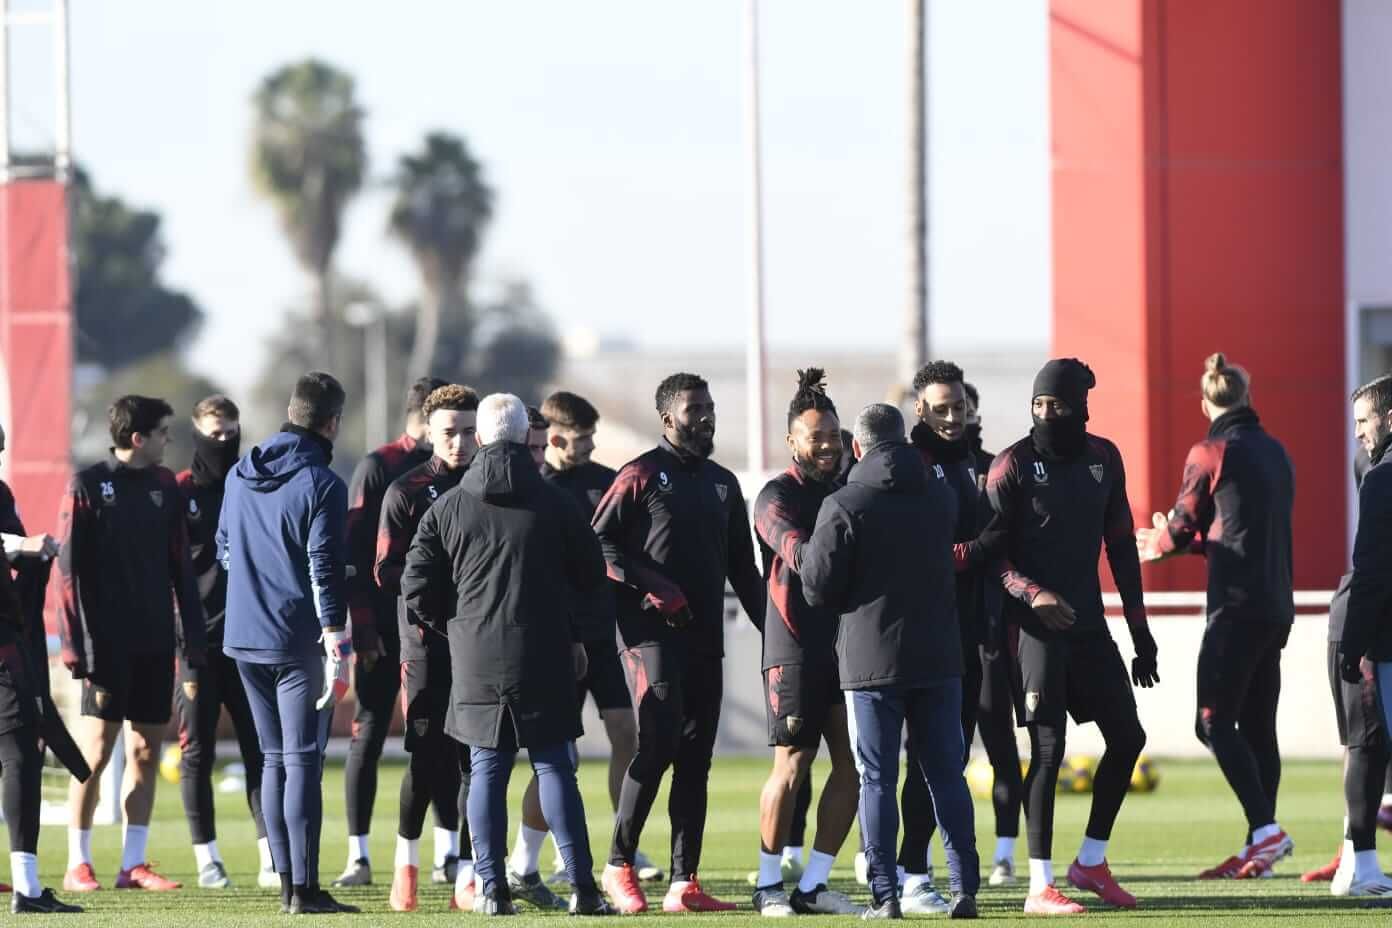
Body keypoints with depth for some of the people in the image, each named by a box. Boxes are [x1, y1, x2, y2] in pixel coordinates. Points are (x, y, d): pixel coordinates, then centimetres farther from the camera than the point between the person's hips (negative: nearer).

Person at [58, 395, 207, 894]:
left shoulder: (164, 487, 10)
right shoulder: (88, 486, -5)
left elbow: (180, 566, 13)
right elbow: (70, 568, -7)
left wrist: (193, 633, 7)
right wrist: (77, 644, -12)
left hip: (154, 642, 5)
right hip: (107, 643, -5)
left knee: (146, 751, 4)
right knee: (96, 750, -6)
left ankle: (133, 863, 9)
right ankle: (78, 864, 2)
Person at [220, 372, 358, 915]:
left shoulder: (240, 476, 8)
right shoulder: (321, 485, -13)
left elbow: (224, 550, 18)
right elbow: (326, 571, -16)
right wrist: (338, 649, -15)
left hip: (245, 640, 6)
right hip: (299, 641, -6)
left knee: (274, 759, 13)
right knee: (303, 761, -5)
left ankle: (286, 880, 13)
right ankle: (303, 888, -8)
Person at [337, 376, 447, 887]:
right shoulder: (378, 467, -3)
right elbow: (355, 552, -8)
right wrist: (362, 626, -15)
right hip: (385, 628, -5)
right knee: (369, 734, -2)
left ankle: (447, 855, 8)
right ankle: (359, 858, 1)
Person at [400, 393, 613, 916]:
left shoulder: (448, 509, 1)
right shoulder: (555, 504, -2)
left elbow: (417, 590, 2)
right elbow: (591, 577, 5)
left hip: (476, 658, 1)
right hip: (545, 657, -1)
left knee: (486, 773, 7)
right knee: (555, 768, 3)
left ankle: (491, 888, 3)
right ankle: (582, 887, -3)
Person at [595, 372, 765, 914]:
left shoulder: (722, 483, 17)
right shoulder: (642, 476, -3)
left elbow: (742, 567, 21)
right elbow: (599, 543, -7)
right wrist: (650, 585, -17)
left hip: (706, 639, 7)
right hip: (653, 633, -7)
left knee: (695, 759, 4)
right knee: (658, 744, -17)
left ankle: (684, 884, 5)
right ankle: (619, 865, -4)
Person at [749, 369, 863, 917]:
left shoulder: (847, 491, 15)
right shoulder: (778, 497, -4)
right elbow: (801, 555, -21)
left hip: (848, 641, 6)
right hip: (795, 648, -6)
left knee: (852, 765, 3)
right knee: (792, 765, -5)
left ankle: (813, 886, 10)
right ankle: (769, 886, 6)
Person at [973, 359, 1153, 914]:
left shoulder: (1103, 458, 8)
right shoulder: (1014, 464, -7)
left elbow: (1121, 545, 13)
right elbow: (990, 550, -10)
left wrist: (1140, 630, 12)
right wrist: (1033, 595, -27)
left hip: (1089, 623, 6)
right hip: (1037, 626, -6)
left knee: (1127, 736, 6)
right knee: (1047, 749, -8)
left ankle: (1091, 862, 21)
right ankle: (1040, 886, -4)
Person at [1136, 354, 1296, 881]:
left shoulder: (1210, 454, -8)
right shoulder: (1275, 452, 14)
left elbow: (1182, 528, 0)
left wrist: (1156, 544, 23)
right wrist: (1182, 540, 33)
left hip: (1237, 604, -8)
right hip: (1277, 607, 8)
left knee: (1214, 723, -6)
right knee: (1258, 728, 10)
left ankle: (1265, 829, -18)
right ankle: (1260, 845, 10)